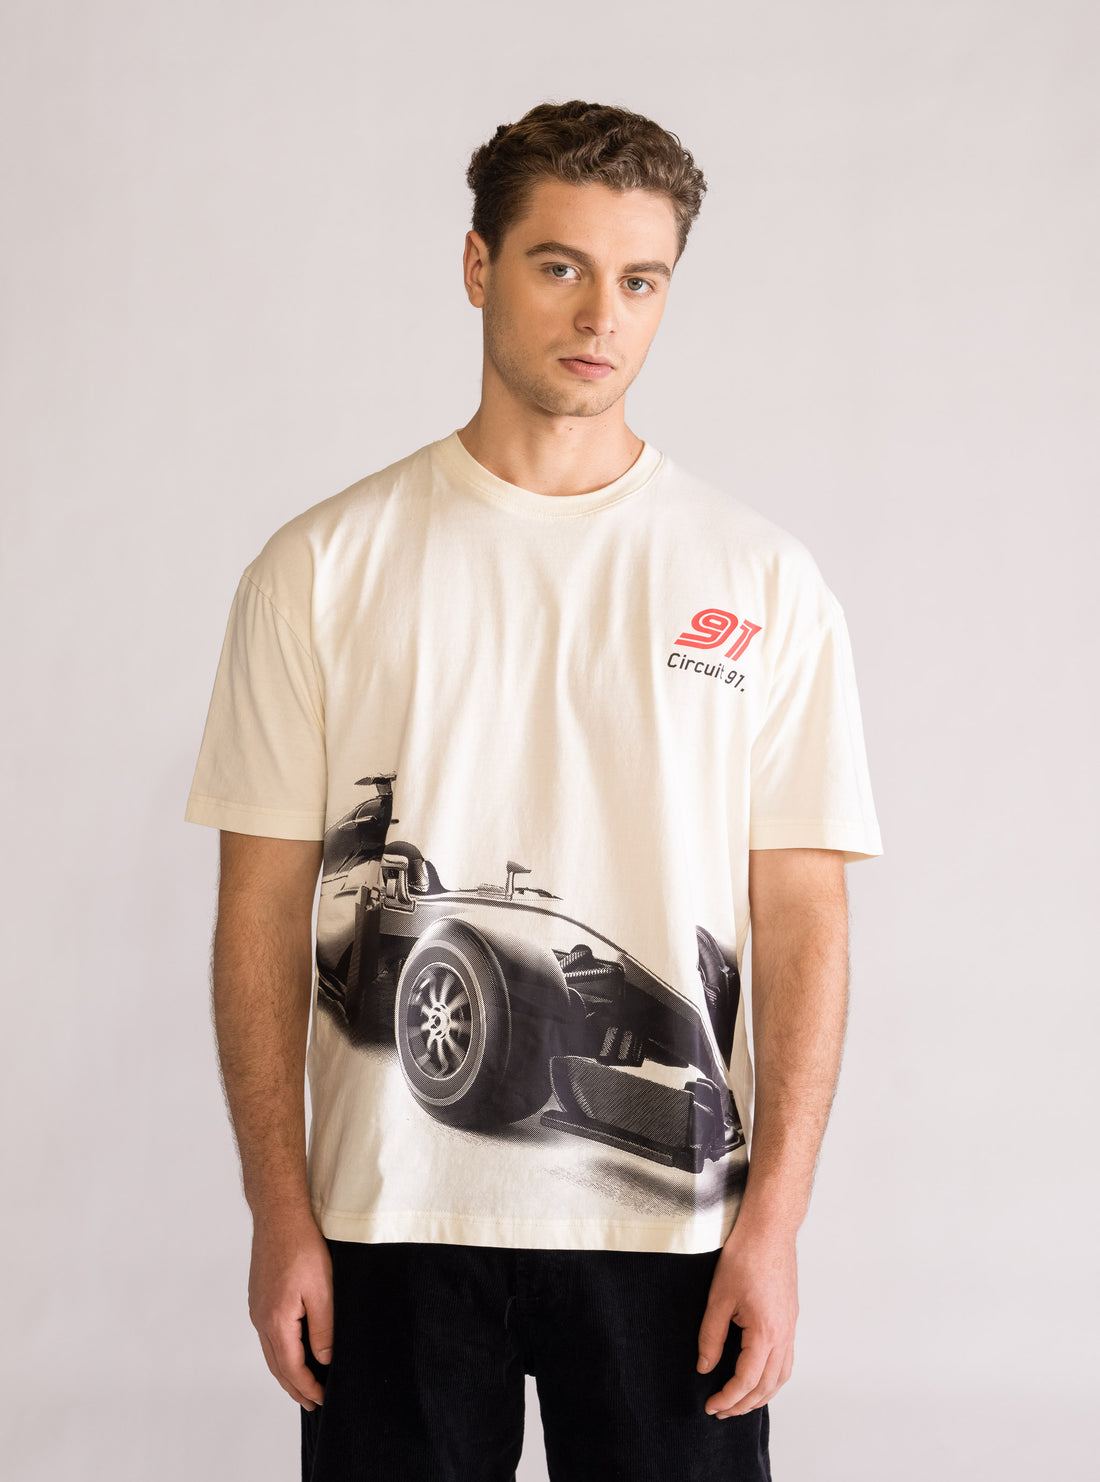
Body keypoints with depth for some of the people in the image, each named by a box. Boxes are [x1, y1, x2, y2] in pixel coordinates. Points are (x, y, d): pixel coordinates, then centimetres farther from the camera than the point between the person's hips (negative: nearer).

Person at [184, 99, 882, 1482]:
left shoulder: (761, 580, 3)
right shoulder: (322, 567, 2)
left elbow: (803, 923, 0)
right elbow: (263, 913, 2)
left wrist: (773, 1222, -7)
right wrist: (280, 1214, -3)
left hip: (671, 1219, 0)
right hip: (392, 1214, 0)